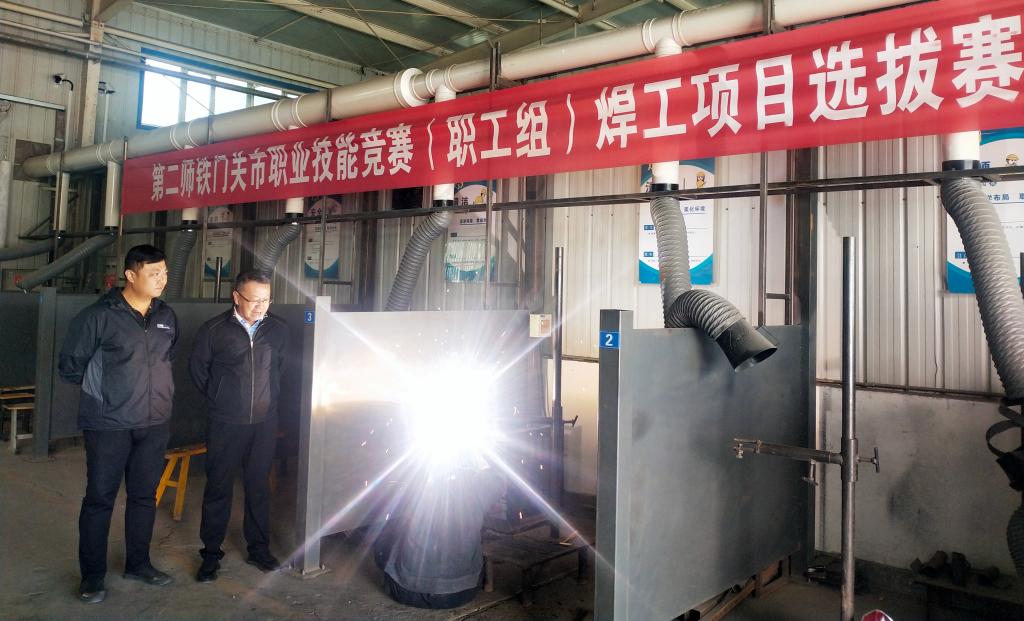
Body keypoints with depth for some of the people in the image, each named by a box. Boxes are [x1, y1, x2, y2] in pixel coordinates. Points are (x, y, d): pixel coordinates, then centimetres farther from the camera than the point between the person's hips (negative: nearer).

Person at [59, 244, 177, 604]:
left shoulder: (167, 317, 6)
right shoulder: (99, 316, -10)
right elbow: (70, 365, -1)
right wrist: (100, 389, 7)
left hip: (154, 425, 5)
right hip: (109, 425, -5)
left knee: (145, 496, 14)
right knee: (100, 498, 5)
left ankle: (138, 563, 29)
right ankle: (92, 575, 18)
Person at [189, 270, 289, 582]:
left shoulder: (278, 329, 0)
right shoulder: (214, 330, -7)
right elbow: (197, 369, 6)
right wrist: (218, 400, 9)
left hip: (265, 423, 2)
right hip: (226, 425, -2)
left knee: (259, 487, 11)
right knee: (218, 488, 6)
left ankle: (259, 548, 25)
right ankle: (211, 554, 19)